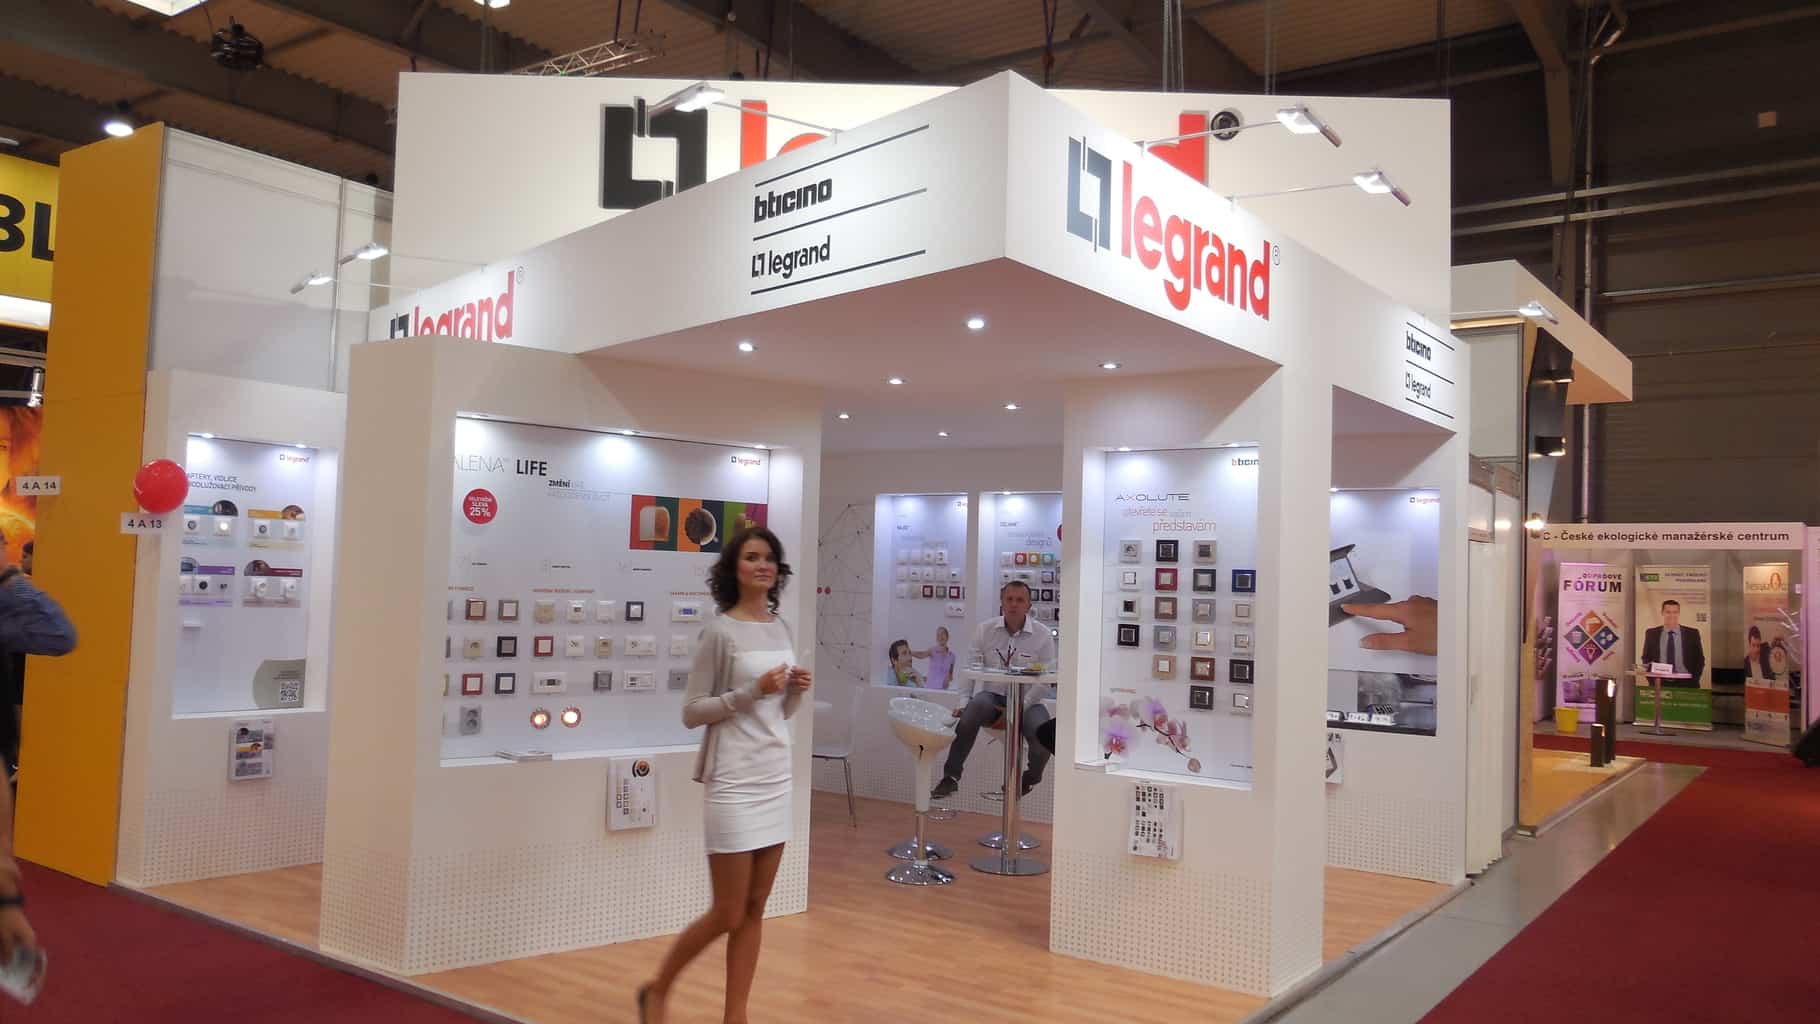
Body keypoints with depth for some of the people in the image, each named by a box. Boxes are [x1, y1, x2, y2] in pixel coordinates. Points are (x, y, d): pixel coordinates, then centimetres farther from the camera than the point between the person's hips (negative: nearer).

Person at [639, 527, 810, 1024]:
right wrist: (752, 691, -20)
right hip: (735, 782, -6)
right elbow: (691, 711, -11)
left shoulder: (782, 630, 9)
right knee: (728, 915, 1)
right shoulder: (720, 631, -10)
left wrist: (797, 691, -3)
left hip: (777, 778, 6)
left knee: (754, 910, 10)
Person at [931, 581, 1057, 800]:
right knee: (975, 705, -33)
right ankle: (951, 776, -26)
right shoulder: (985, 630, 5)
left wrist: (1021, 707, -17)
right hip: (993, 696, 1)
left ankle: (1031, 779, 7)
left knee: (1042, 731, -29)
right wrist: (963, 702, -8)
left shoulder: (1043, 635, -1)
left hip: (1027, 701, -1)